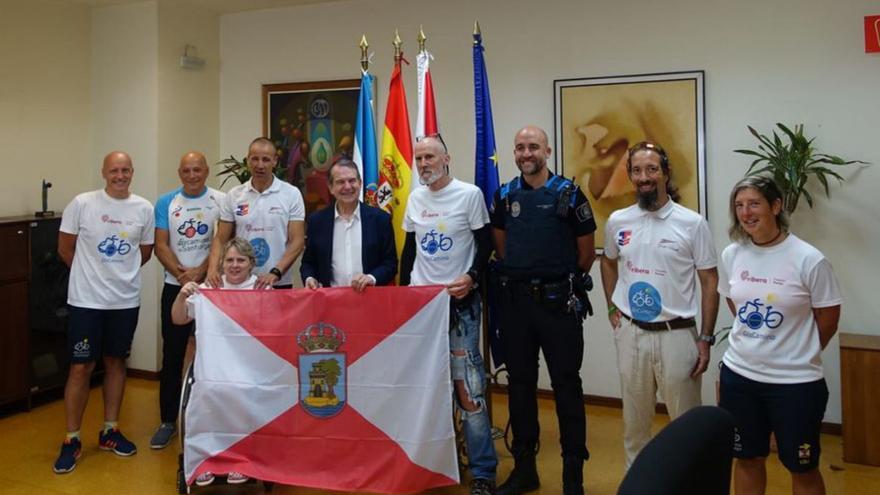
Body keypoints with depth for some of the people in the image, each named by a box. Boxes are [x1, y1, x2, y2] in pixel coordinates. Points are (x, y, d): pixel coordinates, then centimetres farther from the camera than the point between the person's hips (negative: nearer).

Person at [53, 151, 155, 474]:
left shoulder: (144, 209, 0)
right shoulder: (82, 204, -8)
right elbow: (65, 248, 2)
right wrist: (91, 274, 11)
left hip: (126, 300, 3)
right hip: (86, 301, -3)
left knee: (116, 362, 13)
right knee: (81, 368, 1)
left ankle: (109, 431, 27)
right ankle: (72, 440, 15)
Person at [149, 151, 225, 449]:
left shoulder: (220, 202, 0)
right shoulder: (166, 203, 5)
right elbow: (160, 246, 0)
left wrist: (200, 272, -16)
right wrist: (183, 274, -13)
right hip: (175, 287, 2)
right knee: (172, 355, 6)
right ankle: (168, 421, 16)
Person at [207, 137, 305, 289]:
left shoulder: (291, 194, -3)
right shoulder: (233, 196, 3)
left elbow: (297, 240, -6)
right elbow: (221, 239, 5)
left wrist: (275, 273, -18)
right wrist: (213, 268, -12)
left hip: (279, 284, -1)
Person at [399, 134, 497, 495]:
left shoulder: (469, 194, -4)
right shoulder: (415, 199, 12)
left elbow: (485, 244, -4)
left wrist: (472, 277, -19)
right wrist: (403, 289, 12)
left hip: (459, 301, -5)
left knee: (468, 384, -6)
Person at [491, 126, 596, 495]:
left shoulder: (569, 194, -4)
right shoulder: (504, 196, 7)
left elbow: (587, 252, 2)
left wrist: (562, 280, 10)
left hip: (558, 301, -4)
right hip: (515, 300, 4)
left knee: (566, 385, 1)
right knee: (520, 383, 11)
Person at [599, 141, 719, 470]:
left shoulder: (692, 223, -8)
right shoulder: (617, 221, 2)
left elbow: (710, 282, -4)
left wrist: (705, 338, -7)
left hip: (677, 334, -3)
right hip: (630, 333, 3)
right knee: (634, 420, 17)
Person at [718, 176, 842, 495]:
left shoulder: (809, 259, -15)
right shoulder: (731, 255, -1)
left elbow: (828, 320, -5)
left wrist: (799, 355, 5)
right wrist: (753, 341, 13)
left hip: (796, 381, -4)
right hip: (738, 374, 4)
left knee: (802, 468, 12)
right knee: (748, 459, 18)